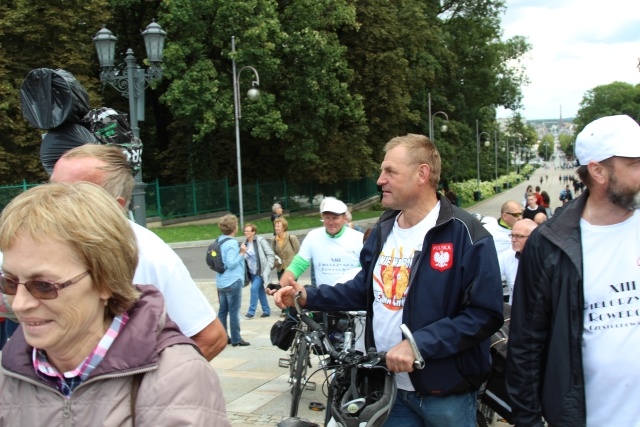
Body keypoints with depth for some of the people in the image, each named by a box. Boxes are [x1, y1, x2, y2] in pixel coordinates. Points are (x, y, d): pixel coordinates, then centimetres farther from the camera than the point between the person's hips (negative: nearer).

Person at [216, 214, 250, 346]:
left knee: (223, 310, 13)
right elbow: (231, 263, -23)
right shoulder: (232, 243, -16)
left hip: (221, 282, 8)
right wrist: (241, 253, -14)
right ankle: (236, 339, 3)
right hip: (233, 282, -8)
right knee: (234, 311, -2)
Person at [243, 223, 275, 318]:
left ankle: (251, 311, -7)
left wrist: (268, 267, -16)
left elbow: (271, 255, -9)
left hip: (260, 271, -6)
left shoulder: (260, 241, -10)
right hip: (252, 272, 6)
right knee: (260, 291, 12)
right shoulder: (245, 243, 4)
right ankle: (266, 311, 22)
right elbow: (244, 258, 15)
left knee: (254, 288, -15)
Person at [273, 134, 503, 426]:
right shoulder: (384, 229, 8)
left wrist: (418, 345, -26)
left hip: (445, 393, -6)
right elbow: (365, 289, 16)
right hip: (390, 386, 6)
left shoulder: (465, 235, -16)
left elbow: (485, 313, -19)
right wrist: (307, 296, 4)